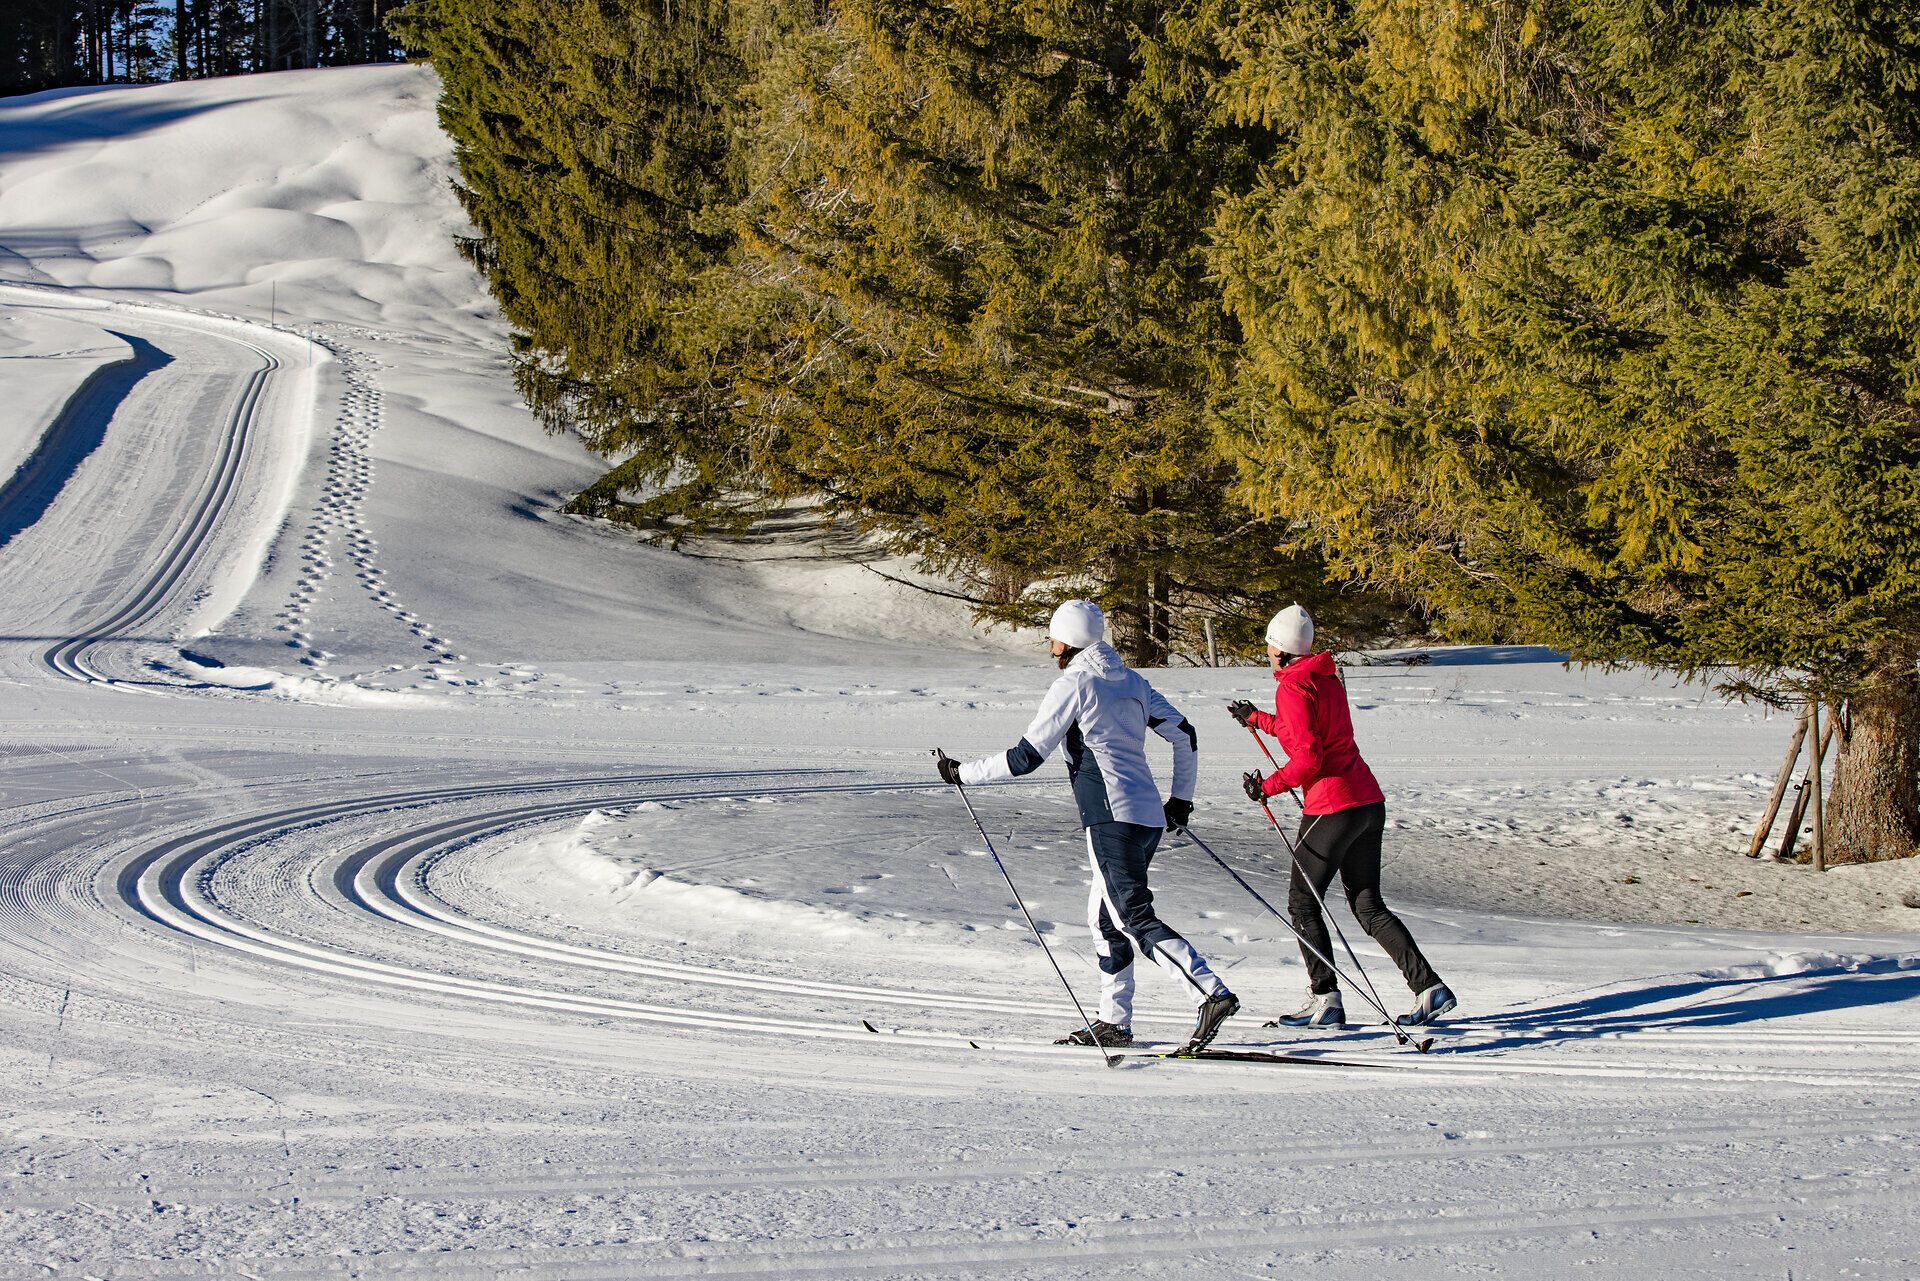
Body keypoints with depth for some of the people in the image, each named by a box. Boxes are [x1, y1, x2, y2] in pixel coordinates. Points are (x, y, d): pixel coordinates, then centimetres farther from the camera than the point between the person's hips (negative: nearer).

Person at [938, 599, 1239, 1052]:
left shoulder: (1073, 685, -7)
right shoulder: (1130, 681, 16)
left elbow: (1026, 756, -8)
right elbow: (1184, 734, 19)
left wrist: (963, 773, 3)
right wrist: (1181, 797, 29)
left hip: (1112, 818, -9)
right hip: (1148, 817, 9)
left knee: (1135, 919, -11)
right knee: (1105, 916, 15)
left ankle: (1213, 994, -24)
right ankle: (1114, 1023, 16)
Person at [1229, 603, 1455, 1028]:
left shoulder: (1291, 688, -12)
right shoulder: (1327, 678, 14)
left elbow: (1308, 757, -19)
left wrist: (1268, 786, -7)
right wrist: (1256, 719, 37)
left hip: (1332, 808, -8)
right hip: (1369, 802, 8)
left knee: (1302, 901, 5)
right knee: (1368, 905, 12)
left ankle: (1325, 998, 1)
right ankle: (1429, 987, 4)